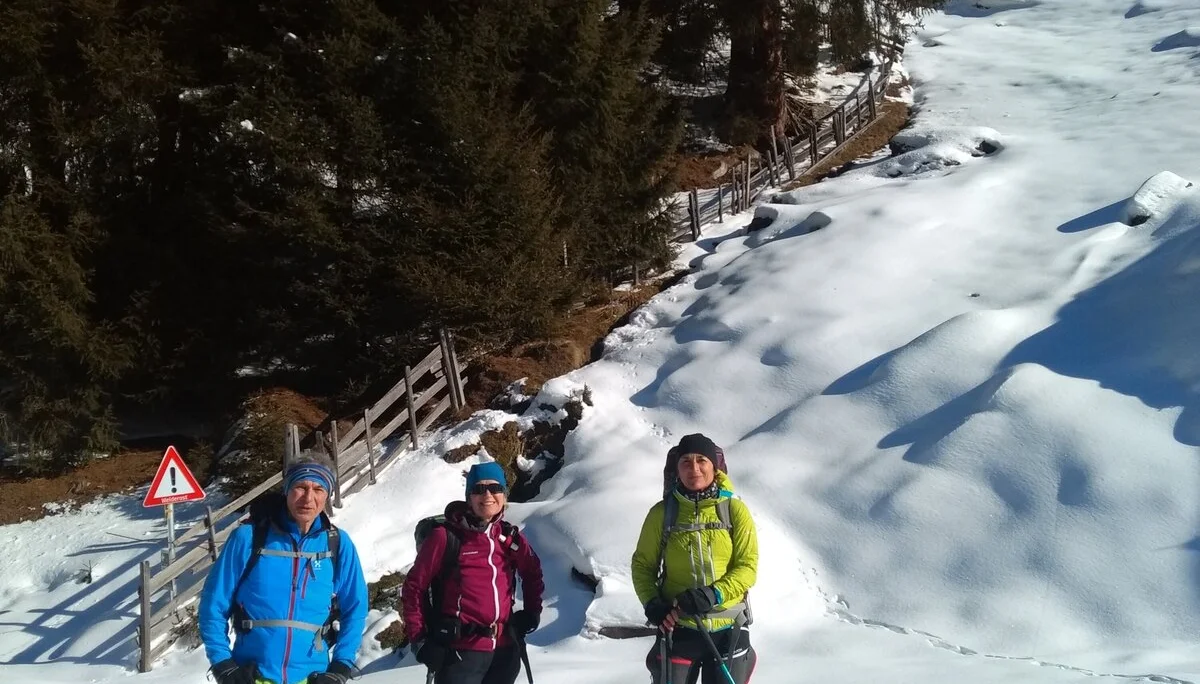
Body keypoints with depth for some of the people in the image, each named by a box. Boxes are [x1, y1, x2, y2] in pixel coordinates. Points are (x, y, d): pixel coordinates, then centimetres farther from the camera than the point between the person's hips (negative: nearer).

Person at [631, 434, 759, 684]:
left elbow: (748, 566, -6)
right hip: (677, 627, 0)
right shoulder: (662, 513, -2)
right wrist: (651, 603, -12)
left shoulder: (735, 510, -4)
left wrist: (713, 594, -21)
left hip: (728, 628, 0)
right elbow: (643, 564, 5)